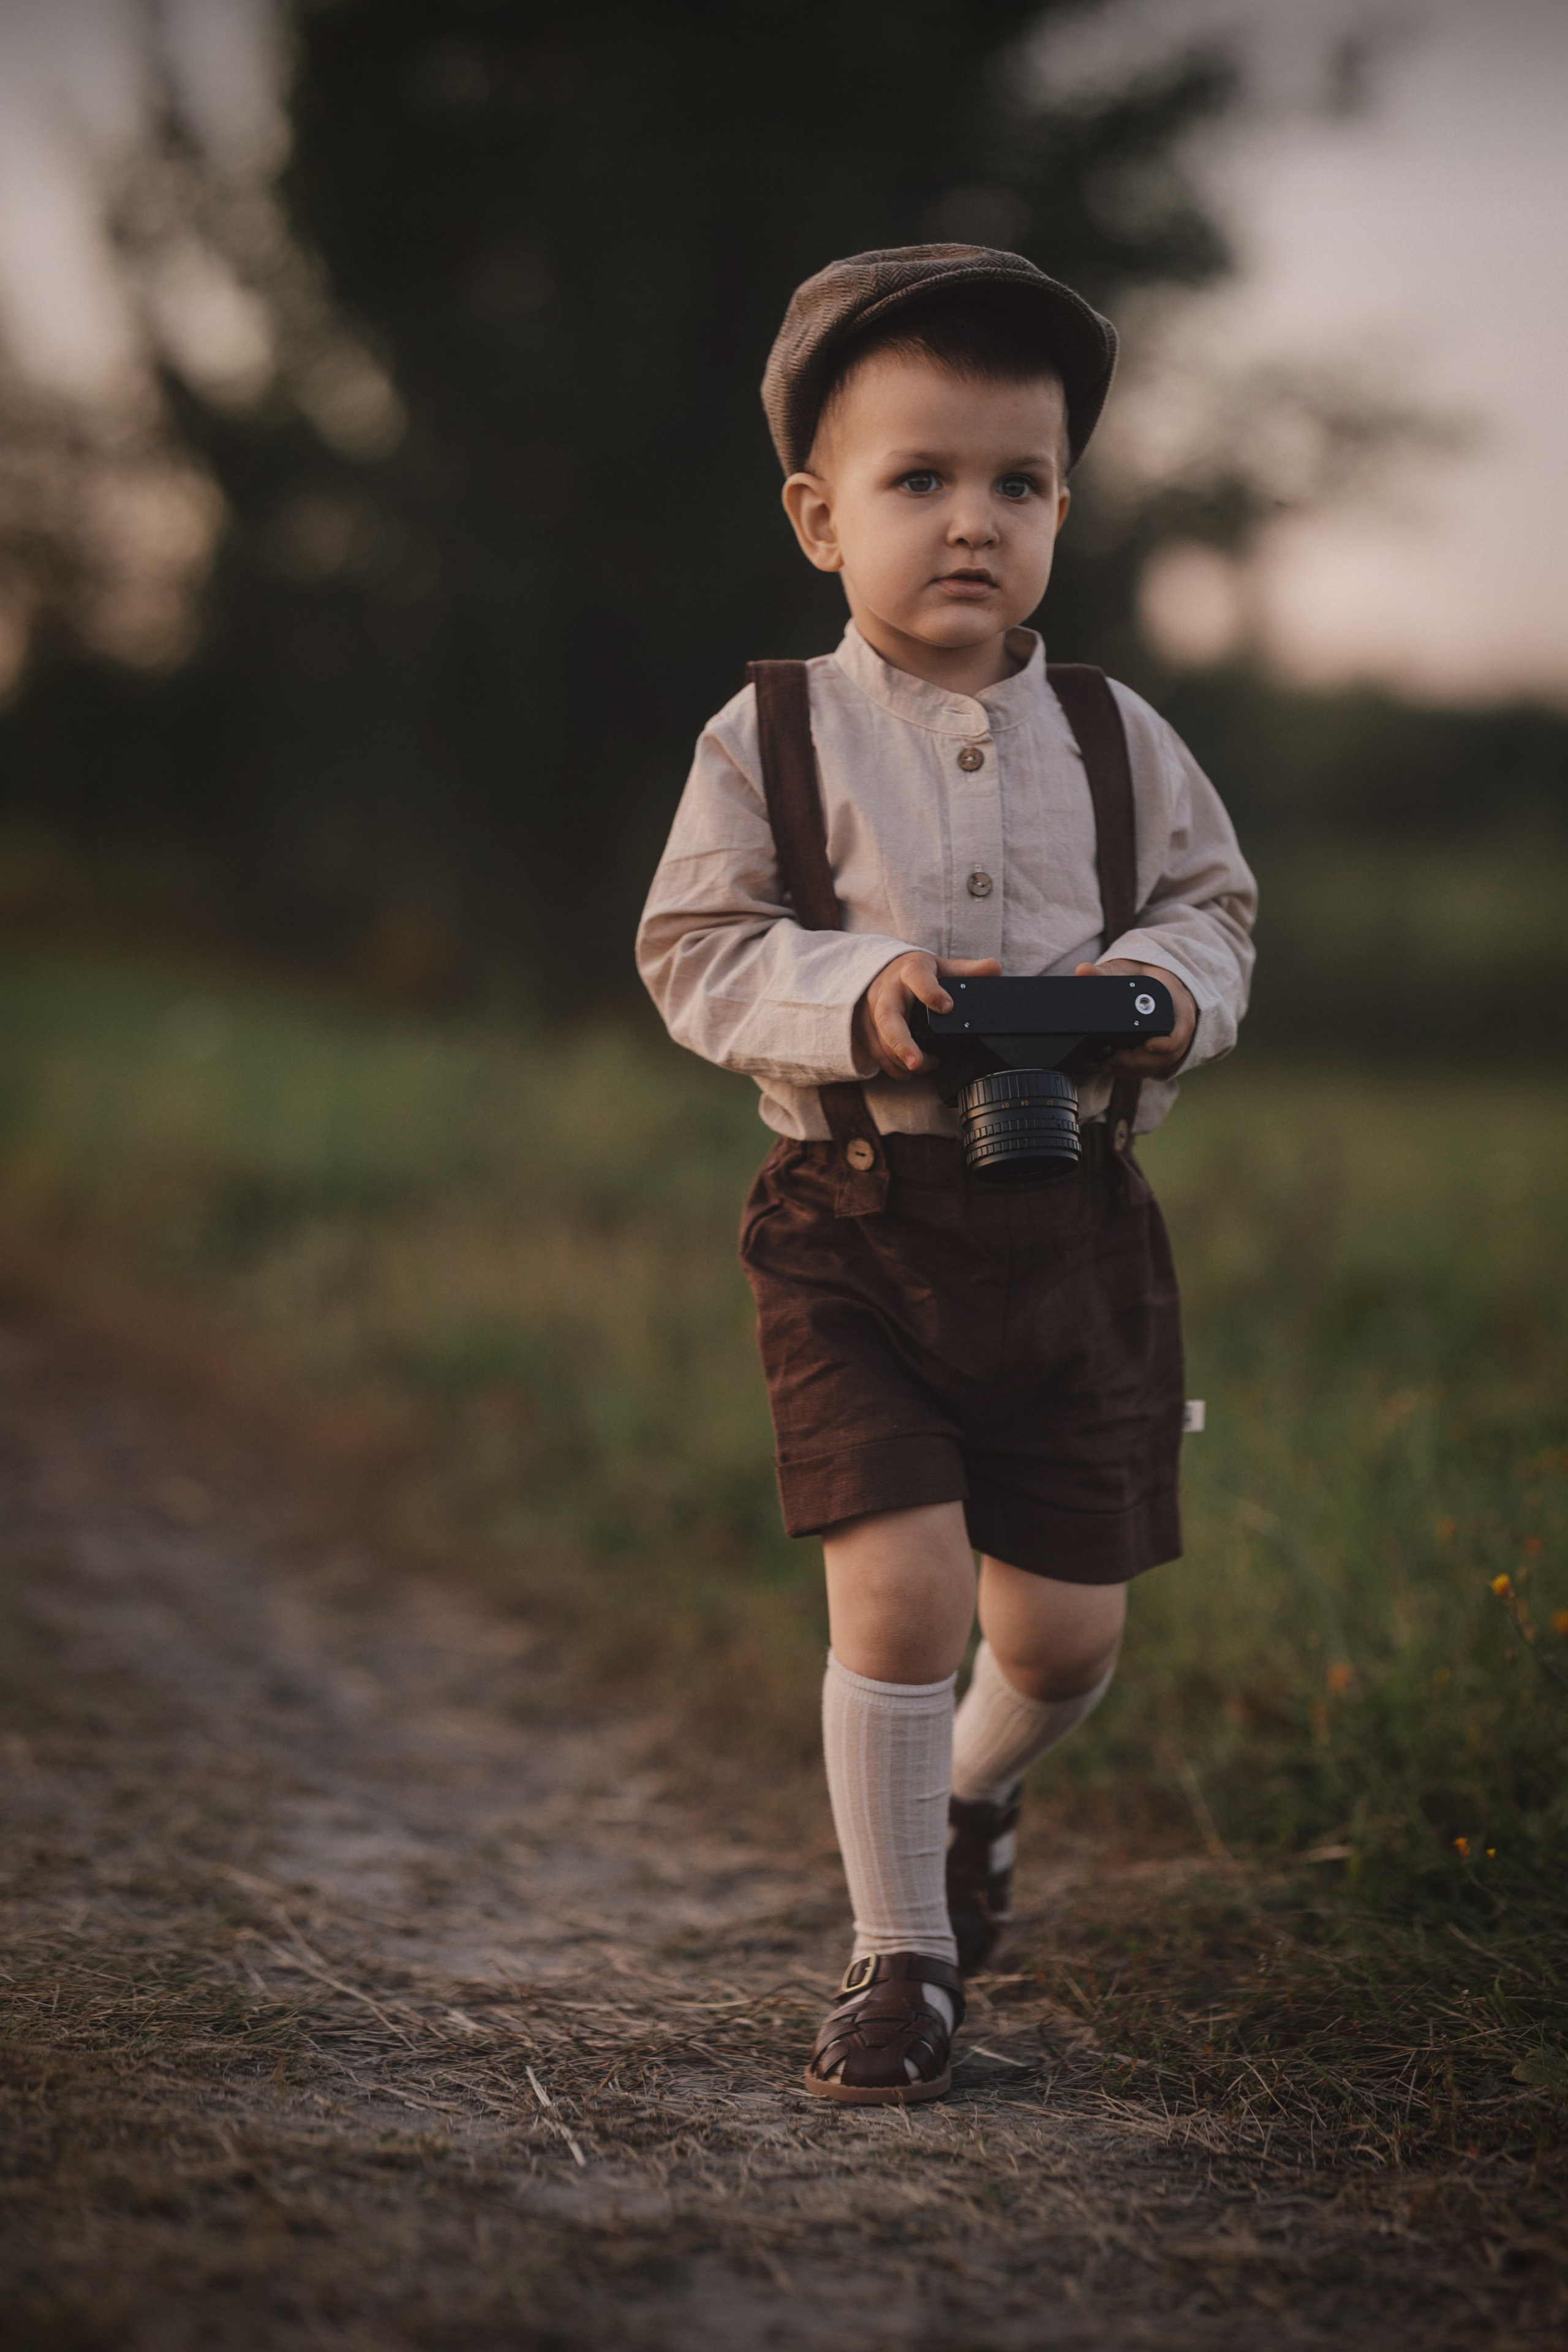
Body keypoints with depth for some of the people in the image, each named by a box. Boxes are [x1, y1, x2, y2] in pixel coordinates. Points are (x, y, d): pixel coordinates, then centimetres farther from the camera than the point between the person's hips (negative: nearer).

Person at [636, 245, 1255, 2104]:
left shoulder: (1115, 740, 5)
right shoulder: (769, 740, -3)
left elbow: (1214, 902, 13)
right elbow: (694, 951, -2)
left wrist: (1169, 978, -10)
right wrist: (852, 991, -20)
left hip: (1078, 1227, 3)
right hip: (857, 1229, -3)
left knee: (1063, 1630, 7)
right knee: (899, 1590, -13)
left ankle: (974, 1792, 43)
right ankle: (900, 1951, 7)